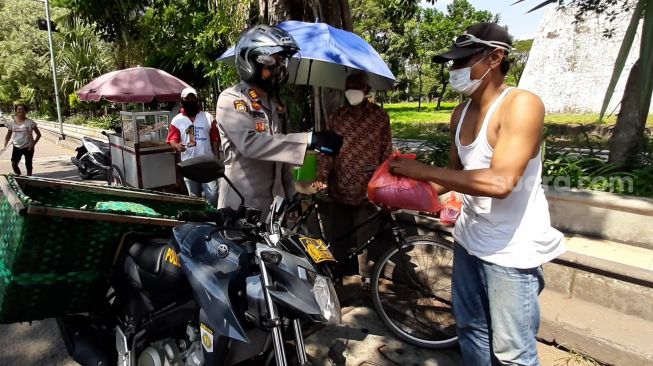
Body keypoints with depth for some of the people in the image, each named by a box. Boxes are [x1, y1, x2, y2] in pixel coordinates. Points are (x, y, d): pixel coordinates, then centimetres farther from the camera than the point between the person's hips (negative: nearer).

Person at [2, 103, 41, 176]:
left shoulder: (30, 122, -6)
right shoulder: (12, 123, 3)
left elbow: (38, 134, -1)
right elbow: (8, 136, 11)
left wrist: (33, 144, -11)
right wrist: (5, 146, 0)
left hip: (28, 147, -2)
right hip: (17, 147, 2)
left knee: (28, 165, 6)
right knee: (14, 164, -10)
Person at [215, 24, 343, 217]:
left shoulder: (276, 104, 13)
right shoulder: (231, 100, -13)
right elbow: (250, 143, -30)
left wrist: (291, 193, 13)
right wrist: (309, 140, -35)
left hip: (273, 202, 7)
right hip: (242, 205, -7)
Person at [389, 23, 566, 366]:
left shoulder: (521, 104, -18)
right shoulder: (461, 113, 6)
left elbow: (500, 182, -30)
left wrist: (424, 170, -24)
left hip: (511, 249, -7)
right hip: (468, 239, 8)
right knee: (470, 328, 21)